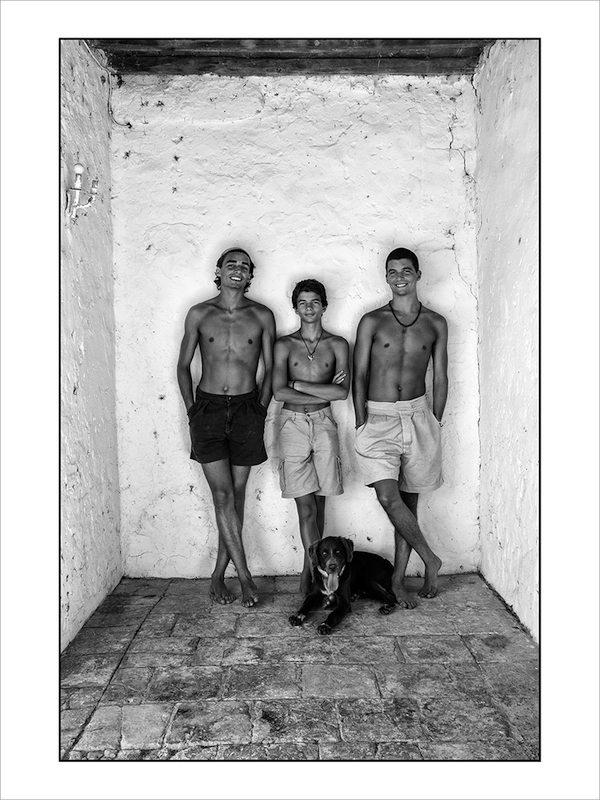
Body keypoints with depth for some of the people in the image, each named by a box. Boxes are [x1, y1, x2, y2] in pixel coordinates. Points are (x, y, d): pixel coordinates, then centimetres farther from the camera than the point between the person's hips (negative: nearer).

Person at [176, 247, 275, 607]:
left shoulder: (262, 316, 5)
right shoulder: (199, 314, 5)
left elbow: (270, 369, 8)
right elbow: (184, 365, 9)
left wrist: (260, 411, 1)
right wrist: (192, 410, 2)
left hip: (246, 409, 1)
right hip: (208, 407, -1)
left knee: (236, 494, 5)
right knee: (223, 494, -5)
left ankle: (219, 574, 18)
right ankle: (244, 574, 4)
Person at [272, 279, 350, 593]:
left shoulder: (337, 345, 7)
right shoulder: (284, 345, 5)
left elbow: (343, 392, -6)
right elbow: (279, 392, -7)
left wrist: (298, 384, -8)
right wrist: (323, 391, -8)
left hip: (324, 424, 1)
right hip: (293, 424, -1)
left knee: (318, 502, 6)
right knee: (305, 506, -6)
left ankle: (311, 569, 21)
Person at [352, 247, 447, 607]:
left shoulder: (436, 323, 7)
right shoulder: (372, 321, 3)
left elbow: (441, 378, 10)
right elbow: (359, 376, 1)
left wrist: (435, 423, 5)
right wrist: (361, 424, -5)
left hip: (418, 416, 2)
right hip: (378, 416, -1)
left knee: (409, 499, 6)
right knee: (388, 496, -14)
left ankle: (398, 579, 17)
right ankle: (430, 560, 7)